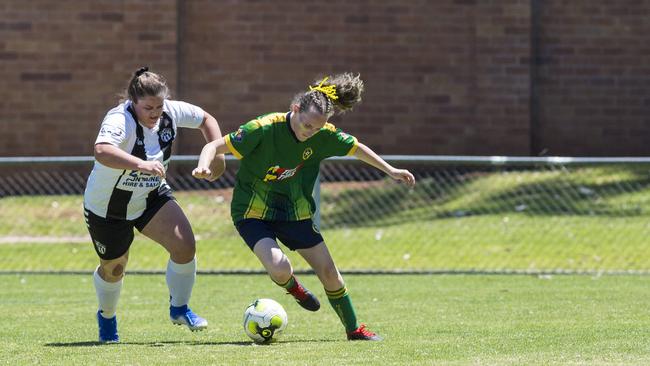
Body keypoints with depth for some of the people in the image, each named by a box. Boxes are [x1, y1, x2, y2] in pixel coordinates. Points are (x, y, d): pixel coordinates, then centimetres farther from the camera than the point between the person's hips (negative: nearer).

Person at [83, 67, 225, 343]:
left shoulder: (171, 112, -14)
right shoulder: (119, 120, -33)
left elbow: (205, 119, 6)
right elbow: (102, 151, -54)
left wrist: (217, 152, -6)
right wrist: (141, 164, -65)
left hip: (152, 196, 4)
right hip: (107, 206, -4)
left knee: (185, 245, -17)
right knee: (113, 268, 13)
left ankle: (179, 308, 5)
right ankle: (106, 318, 45)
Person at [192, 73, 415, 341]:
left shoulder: (323, 134, -11)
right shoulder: (264, 128, -26)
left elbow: (357, 149, 9)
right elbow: (215, 146, -22)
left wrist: (391, 171, 11)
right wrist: (204, 167, -42)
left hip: (295, 210, 5)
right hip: (253, 211, -5)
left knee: (328, 271, 3)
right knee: (279, 268, -27)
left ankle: (354, 329, 22)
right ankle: (292, 286, 10)